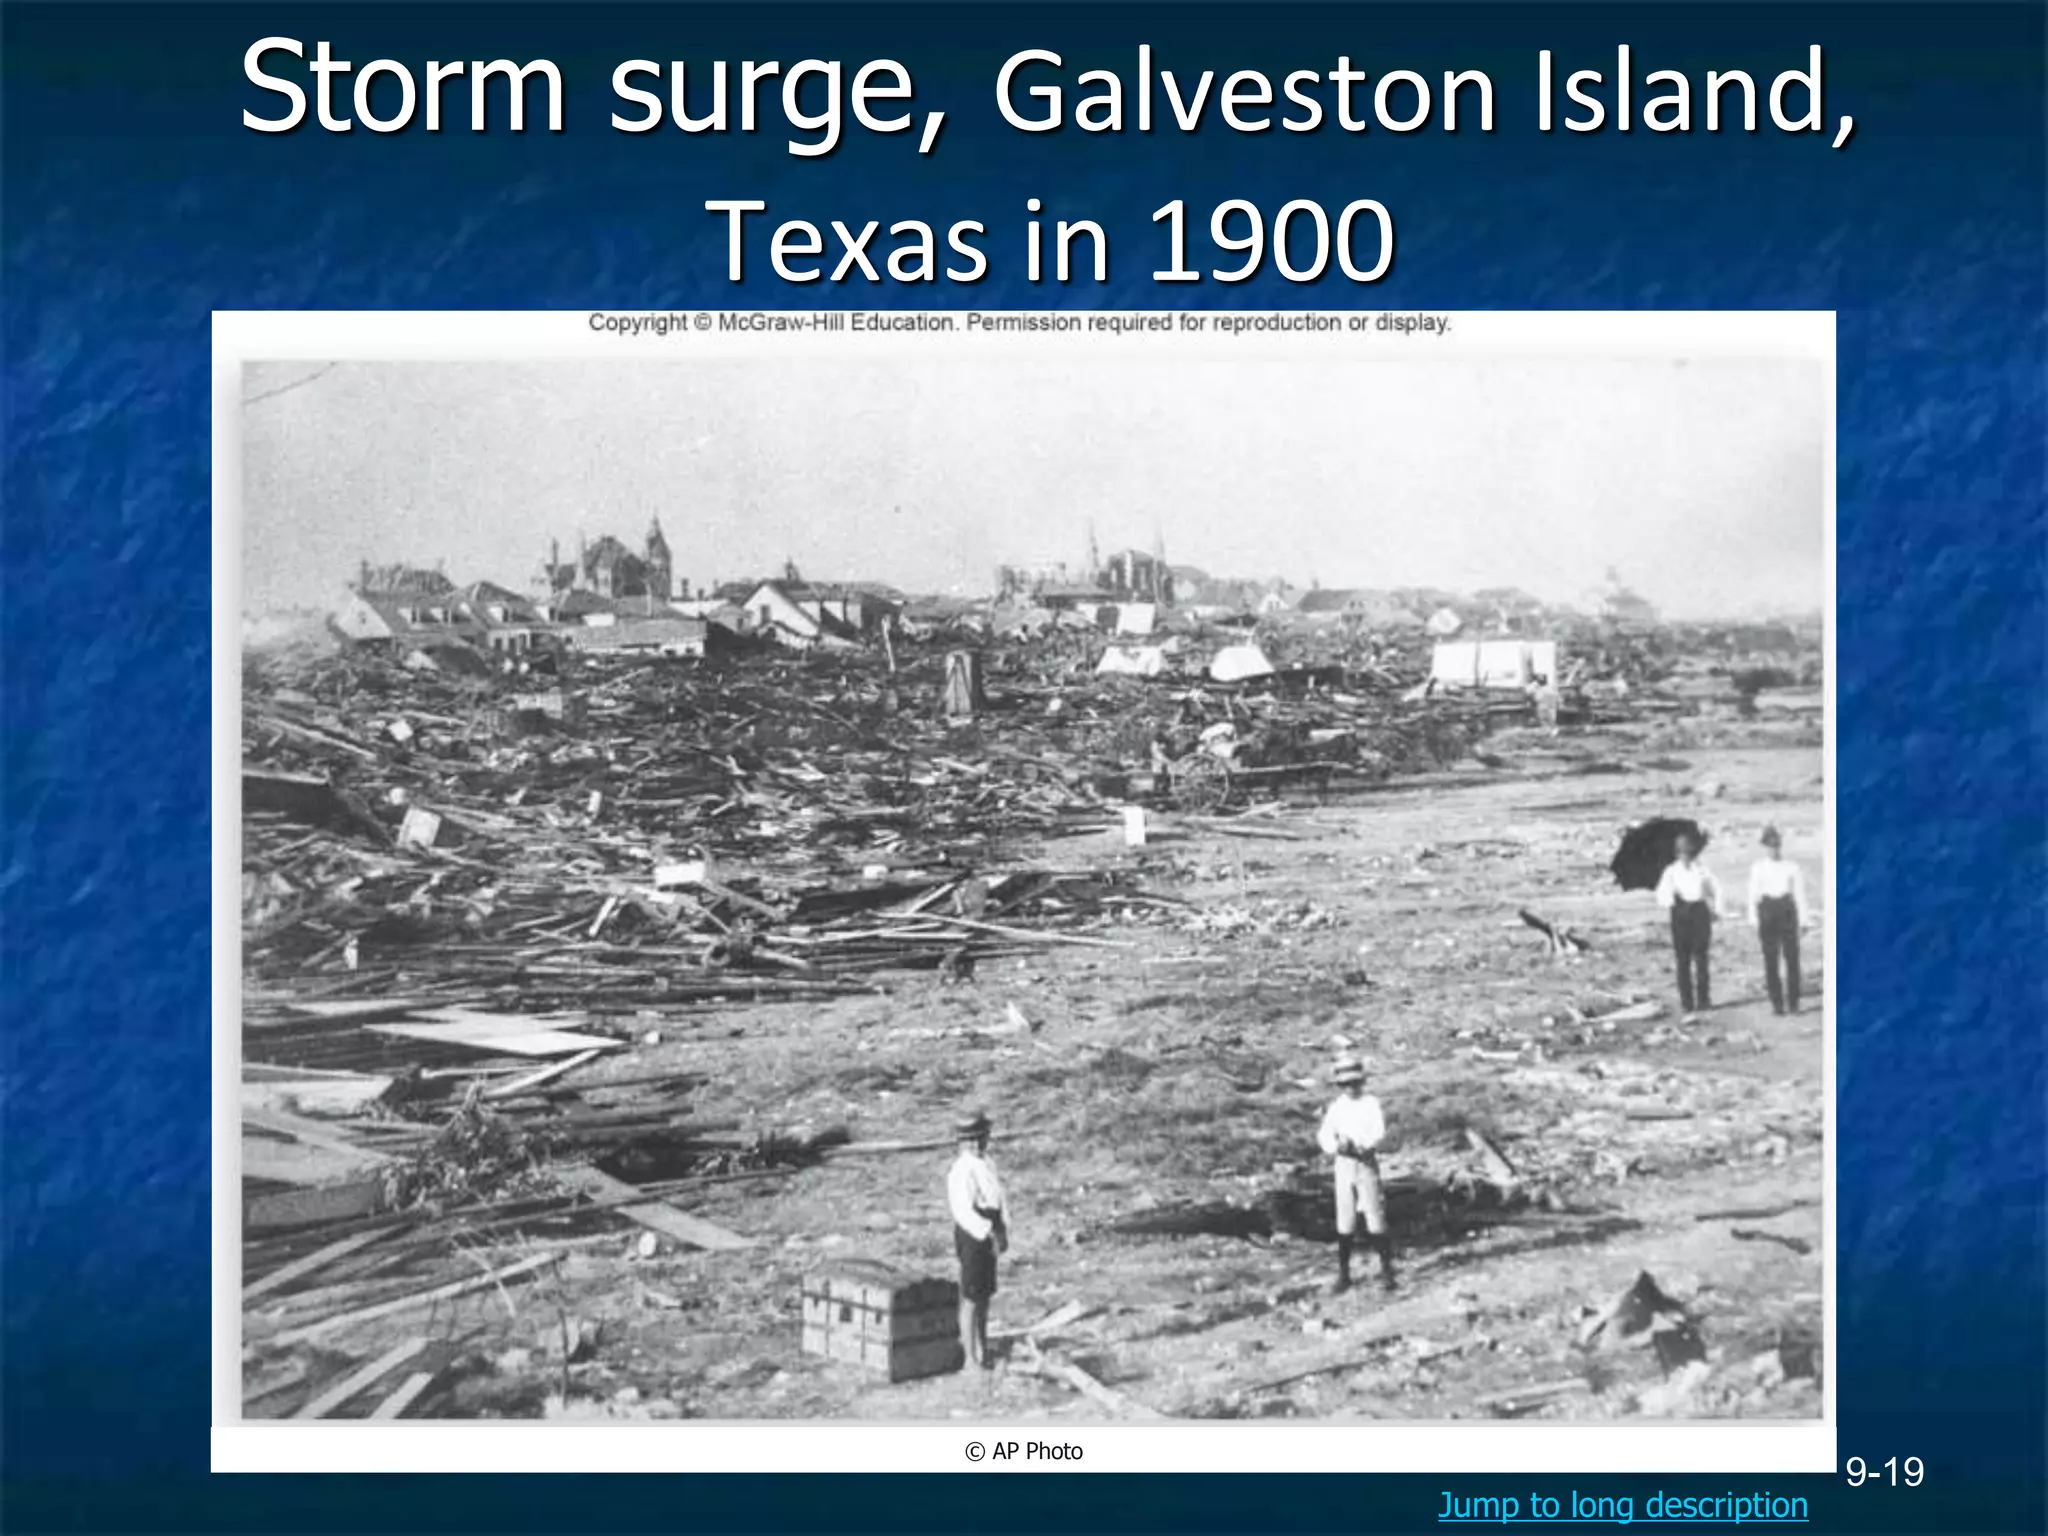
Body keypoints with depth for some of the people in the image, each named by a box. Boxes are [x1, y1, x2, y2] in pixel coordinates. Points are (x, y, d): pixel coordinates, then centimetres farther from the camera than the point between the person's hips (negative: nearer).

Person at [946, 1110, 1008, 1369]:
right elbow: (963, 1211, -27)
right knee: (971, 1299, 1)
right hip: (972, 1237, -9)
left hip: (988, 1236, 9)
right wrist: (990, 1232, -33)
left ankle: (982, 1348, 32)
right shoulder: (962, 1171, -21)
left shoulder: (986, 1164, 7)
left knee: (985, 1294, 19)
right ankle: (971, 1355, 11)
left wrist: (1003, 1231, 3)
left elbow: (998, 1199, 12)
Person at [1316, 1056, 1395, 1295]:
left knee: (1375, 1220, -3)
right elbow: (1325, 1135, -3)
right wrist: (1337, 1146, -25)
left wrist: (1359, 1147, -29)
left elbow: (1379, 1133, -13)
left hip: (1367, 1165, -2)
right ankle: (1343, 1275, 11)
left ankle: (1386, 1272, 7)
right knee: (1344, 1224, 4)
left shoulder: (1371, 1104, -2)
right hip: (1343, 1166, 3)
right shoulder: (1336, 1106, 5)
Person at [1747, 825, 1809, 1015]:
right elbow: (1753, 894, 4)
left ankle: (1793, 1002, 5)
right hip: (1767, 909, 0)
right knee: (1771, 959, 1)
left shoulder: (1791, 867, 4)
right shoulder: (1758, 868, 4)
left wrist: (1802, 919, 1)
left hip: (1787, 909, 0)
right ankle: (1776, 1002, 7)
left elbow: (1799, 893, 5)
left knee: (1792, 957, -2)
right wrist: (1754, 920, -1)